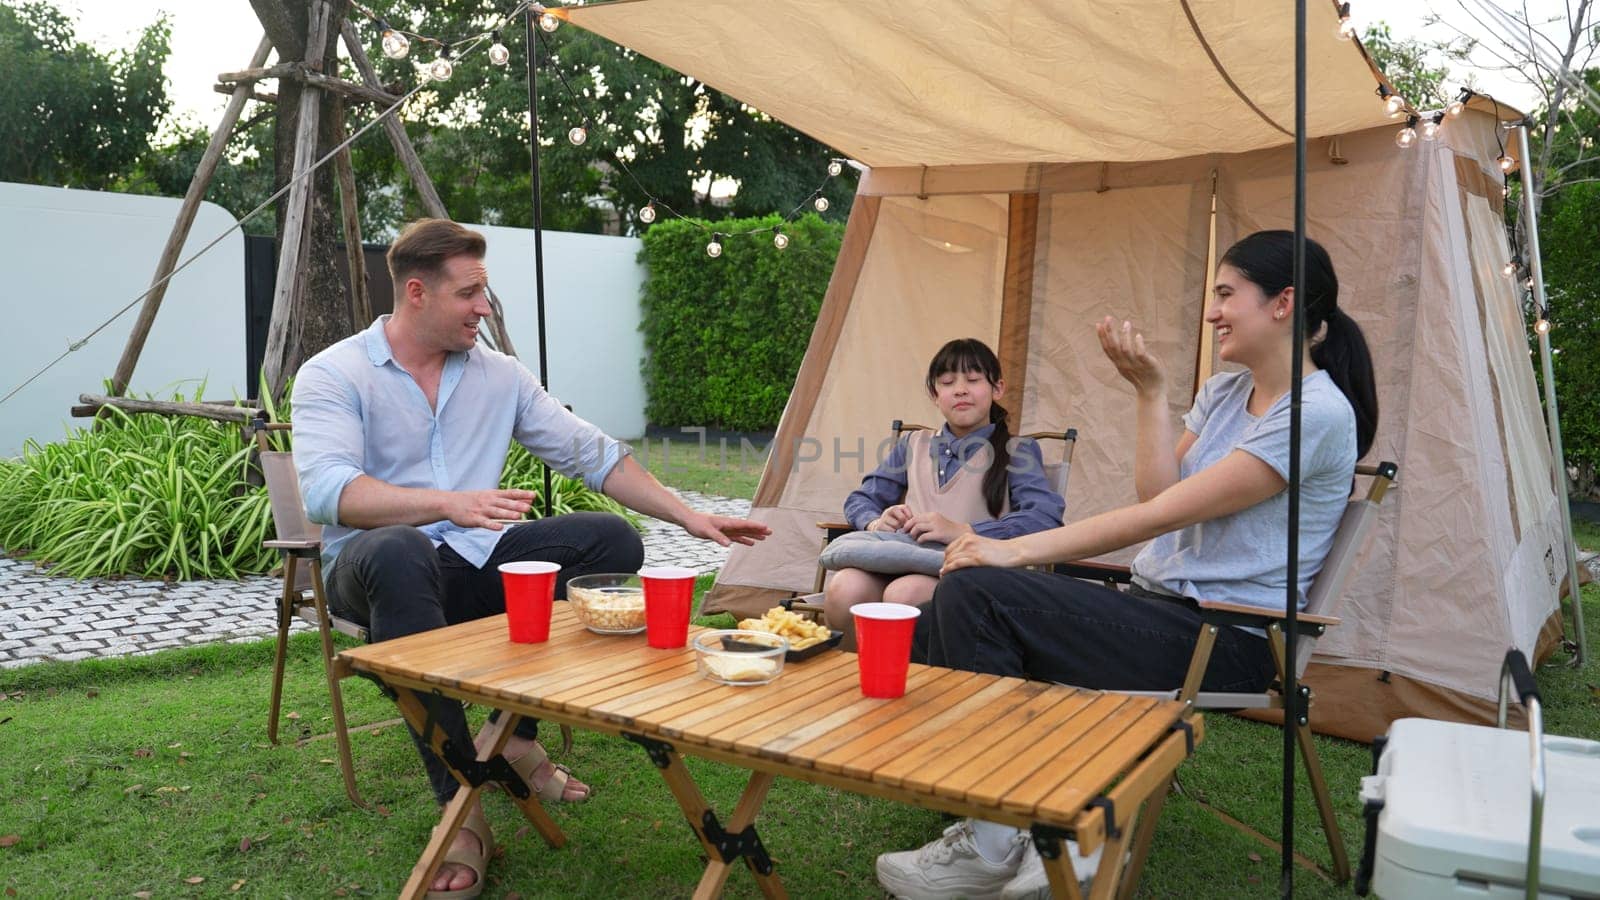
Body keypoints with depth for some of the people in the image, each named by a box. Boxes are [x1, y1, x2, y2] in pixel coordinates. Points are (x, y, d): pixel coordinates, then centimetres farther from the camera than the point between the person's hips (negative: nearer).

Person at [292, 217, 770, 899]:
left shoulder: (499, 374, 7)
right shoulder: (333, 375, -6)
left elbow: (594, 454, 8)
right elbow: (327, 492, -23)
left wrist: (689, 517, 0)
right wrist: (449, 502, -39)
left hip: (477, 562, 5)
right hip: (378, 571, -4)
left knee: (612, 540, -16)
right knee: (399, 552, -40)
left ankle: (518, 737, -1)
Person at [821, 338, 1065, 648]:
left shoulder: (1016, 452, 13)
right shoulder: (914, 445, 26)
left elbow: (1046, 517, -5)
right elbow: (860, 500, 27)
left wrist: (964, 531, -17)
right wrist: (876, 523, 2)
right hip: (901, 558, 3)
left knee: (904, 594, -36)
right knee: (843, 590, -31)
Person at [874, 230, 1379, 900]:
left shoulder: (1317, 414, -13)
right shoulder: (1224, 393, 15)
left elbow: (1162, 514, -19)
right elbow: (1157, 498, 4)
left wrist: (1016, 551, -19)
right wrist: (1150, 392, -1)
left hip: (1224, 643, -8)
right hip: (1158, 606, 9)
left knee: (976, 594, -22)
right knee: (958, 597, -10)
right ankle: (989, 828, -7)